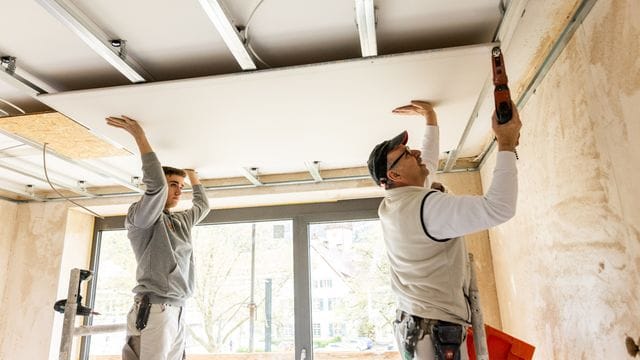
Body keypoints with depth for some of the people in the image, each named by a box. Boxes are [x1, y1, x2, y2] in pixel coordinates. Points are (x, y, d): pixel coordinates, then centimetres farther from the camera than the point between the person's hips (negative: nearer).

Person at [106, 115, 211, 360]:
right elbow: (156, 185, -19)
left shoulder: (181, 221, 22)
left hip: (177, 313, 8)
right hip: (153, 311, -8)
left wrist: (192, 173, 44)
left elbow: (203, 206, 41)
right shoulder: (140, 217, -1)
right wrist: (139, 136, -14)